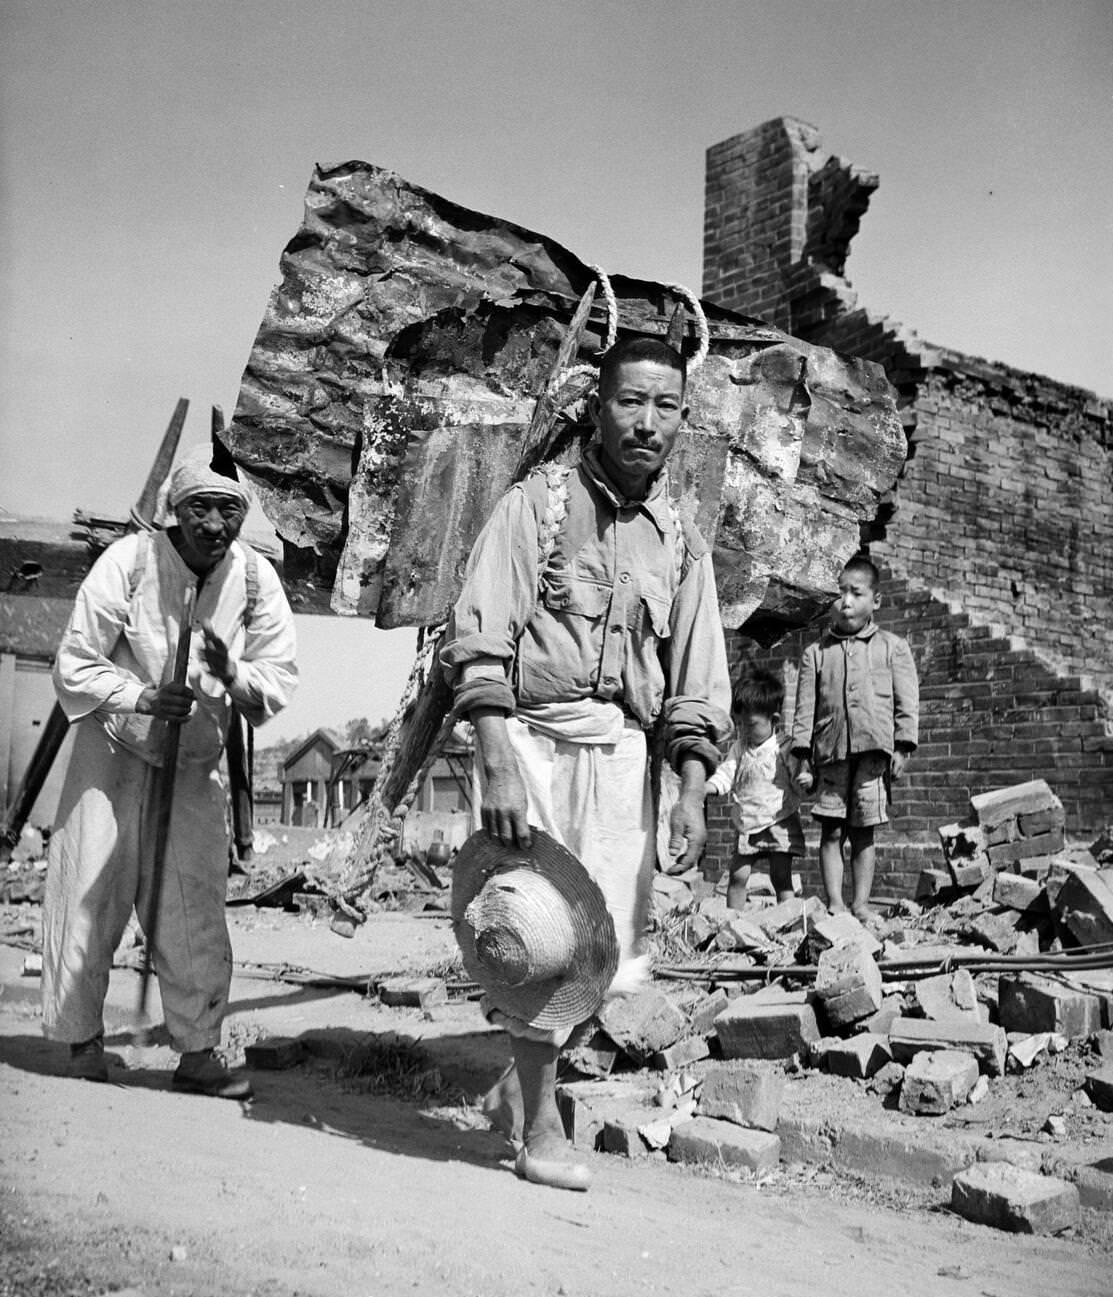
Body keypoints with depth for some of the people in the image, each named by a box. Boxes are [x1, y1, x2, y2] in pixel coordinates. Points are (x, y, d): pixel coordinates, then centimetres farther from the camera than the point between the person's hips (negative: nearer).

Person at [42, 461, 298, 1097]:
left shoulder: (257, 578, -8)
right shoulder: (129, 561, -17)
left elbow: (281, 681, -9)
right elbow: (74, 667, -14)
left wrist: (233, 676, -30)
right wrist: (143, 698, -29)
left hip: (196, 766, 2)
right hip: (113, 753, -2)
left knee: (197, 913, 1)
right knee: (89, 901, 4)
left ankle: (198, 1052, 14)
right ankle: (83, 1040, 23)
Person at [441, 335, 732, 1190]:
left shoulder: (682, 542, 12)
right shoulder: (539, 503, -2)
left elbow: (699, 683, 9)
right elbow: (478, 640, -10)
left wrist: (693, 791, -2)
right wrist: (497, 764, -19)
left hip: (623, 748, 5)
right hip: (533, 733, -4)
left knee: (615, 947, 6)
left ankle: (519, 1083, 30)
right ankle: (540, 1126, 14)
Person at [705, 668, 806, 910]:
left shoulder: (786, 748, -6)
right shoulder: (739, 748, 7)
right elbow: (726, 774, 2)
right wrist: (703, 788, -14)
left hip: (779, 823, -4)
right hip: (746, 824, 4)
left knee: (781, 878, -4)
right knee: (738, 876, 1)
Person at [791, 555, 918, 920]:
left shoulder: (893, 648, 10)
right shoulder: (816, 653, 11)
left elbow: (907, 702, 7)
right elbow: (805, 709, 9)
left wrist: (902, 748, -2)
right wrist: (803, 758, 3)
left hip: (874, 750, 0)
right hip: (831, 753, 1)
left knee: (863, 832, 3)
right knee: (831, 831, -2)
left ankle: (861, 903, 8)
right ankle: (835, 903, 0)